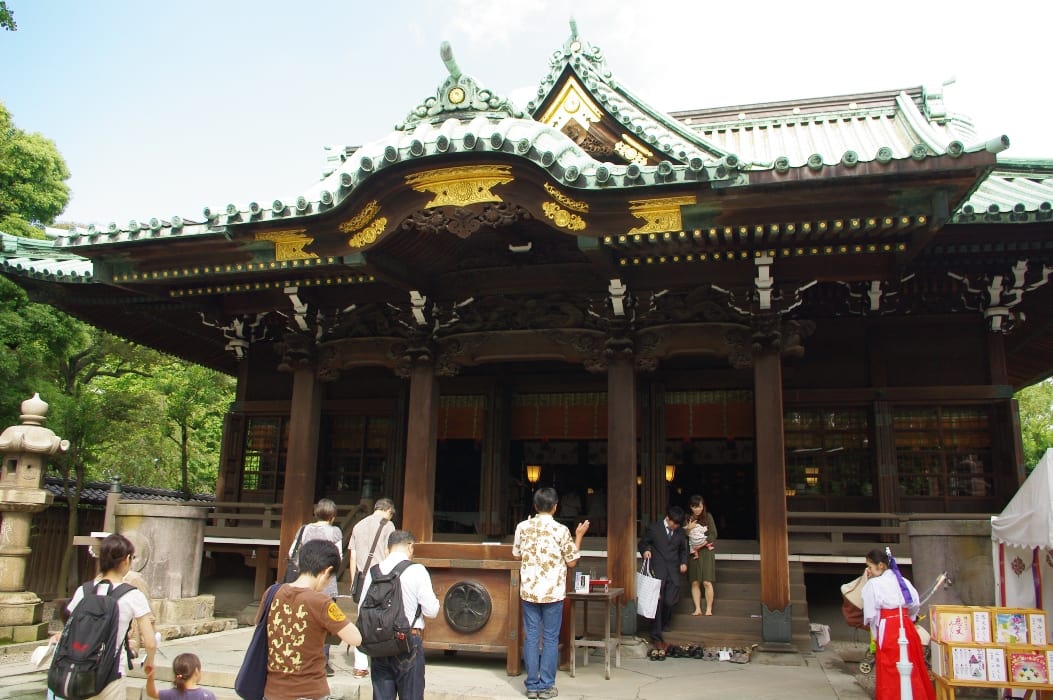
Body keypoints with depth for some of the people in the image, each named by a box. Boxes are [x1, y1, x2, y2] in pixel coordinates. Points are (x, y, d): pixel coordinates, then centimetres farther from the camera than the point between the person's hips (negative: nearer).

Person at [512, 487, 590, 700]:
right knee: (550, 639, 7)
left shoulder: (522, 527, -2)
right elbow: (572, 562, -2)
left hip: (529, 591, 3)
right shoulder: (561, 530, -10)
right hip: (553, 592, -3)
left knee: (531, 637, 9)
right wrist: (579, 536, 8)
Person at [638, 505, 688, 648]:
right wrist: (645, 550, -13)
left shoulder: (680, 532, 12)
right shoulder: (653, 528, 0)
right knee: (657, 602, -8)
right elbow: (643, 543, 8)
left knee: (670, 602, -1)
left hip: (673, 572, 4)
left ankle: (662, 626, 29)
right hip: (657, 570, -3)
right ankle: (656, 636, -2)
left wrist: (684, 562, 8)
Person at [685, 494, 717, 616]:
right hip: (692, 552, 2)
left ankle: (709, 609, -1)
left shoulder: (708, 516, 1)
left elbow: (713, 534, -2)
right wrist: (688, 528, -11)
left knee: (707, 582, -8)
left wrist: (702, 545, -9)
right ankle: (697, 609, 5)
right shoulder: (687, 518, 6)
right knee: (695, 582, 0)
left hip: (706, 551, -2)